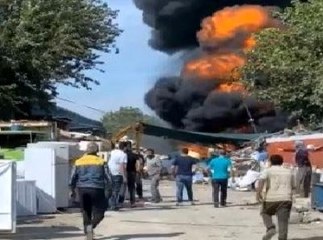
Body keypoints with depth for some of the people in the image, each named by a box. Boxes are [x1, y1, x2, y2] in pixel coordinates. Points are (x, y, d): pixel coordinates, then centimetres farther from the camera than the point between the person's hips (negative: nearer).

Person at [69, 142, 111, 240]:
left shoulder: (78, 162, 7)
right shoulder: (101, 162, 0)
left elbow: (73, 178, 6)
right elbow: (108, 178, -2)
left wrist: (72, 190, 19)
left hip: (82, 190, 3)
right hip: (97, 189, -3)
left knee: (86, 213, 14)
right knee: (99, 212, 5)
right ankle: (91, 226, -20)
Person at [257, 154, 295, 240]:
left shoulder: (268, 171, 6)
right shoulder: (289, 171, 17)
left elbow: (262, 180, -13)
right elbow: (293, 186, 24)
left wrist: (258, 192, -19)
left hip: (270, 198, -1)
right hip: (286, 199, 2)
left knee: (265, 213, 22)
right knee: (283, 220, -1)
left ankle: (271, 228, 1)